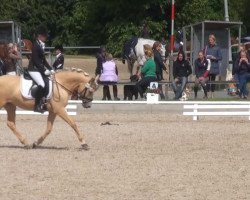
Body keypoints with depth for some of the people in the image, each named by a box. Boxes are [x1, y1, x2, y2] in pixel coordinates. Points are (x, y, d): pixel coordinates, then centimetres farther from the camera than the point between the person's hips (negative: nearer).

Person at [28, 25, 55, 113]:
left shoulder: (41, 46, 14)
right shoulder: (36, 46, -14)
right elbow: (36, 60, -19)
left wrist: (50, 69, 9)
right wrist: (44, 70, -20)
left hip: (40, 69, 10)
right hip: (33, 69, -10)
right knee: (42, 84, -24)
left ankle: (43, 101, 8)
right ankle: (37, 106, -20)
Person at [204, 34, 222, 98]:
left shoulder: (217, 48, 0)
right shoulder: (207, 47, 6)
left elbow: (220, 57, -1)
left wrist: (214, 58, -15)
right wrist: (206, 57, -9)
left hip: (214, 67, -1)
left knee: (213, 80, 6)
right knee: (207, 80, -6)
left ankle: (212, 93, 13)